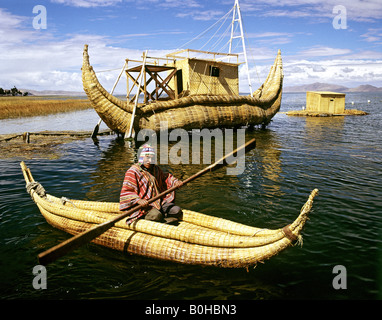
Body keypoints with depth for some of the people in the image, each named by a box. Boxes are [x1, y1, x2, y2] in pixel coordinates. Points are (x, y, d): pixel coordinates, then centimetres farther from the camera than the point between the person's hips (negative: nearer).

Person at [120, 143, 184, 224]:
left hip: (160, 202, 7)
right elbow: (126, 191, -11)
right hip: (145, 205, -6)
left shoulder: (156, 169, 16)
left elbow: (165, 178, 35)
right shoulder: (133, 171, -6)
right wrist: (138, 200, -27)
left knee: (177, 211, -14)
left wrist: (175, 181, 14)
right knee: (156, 215, -35)